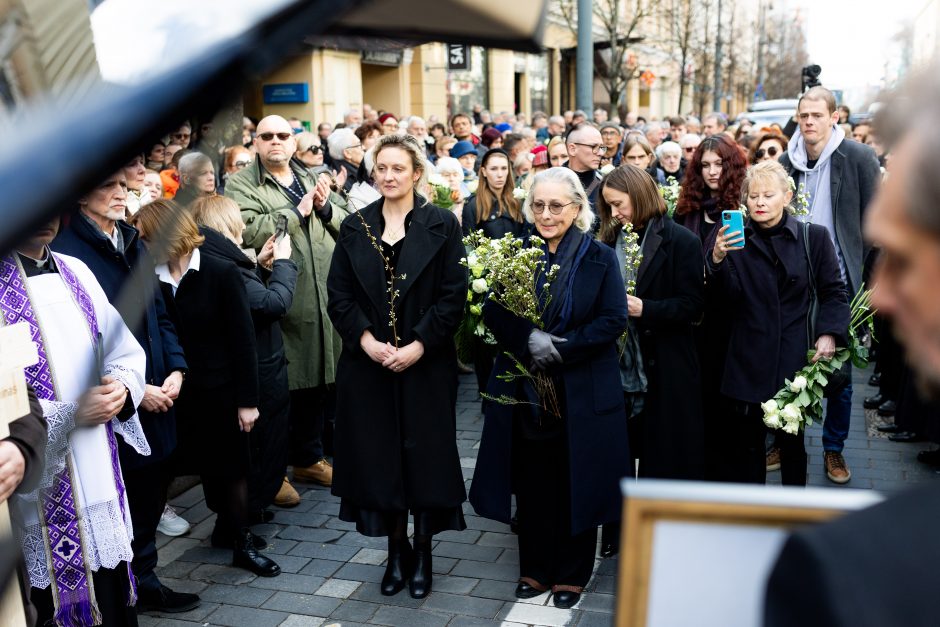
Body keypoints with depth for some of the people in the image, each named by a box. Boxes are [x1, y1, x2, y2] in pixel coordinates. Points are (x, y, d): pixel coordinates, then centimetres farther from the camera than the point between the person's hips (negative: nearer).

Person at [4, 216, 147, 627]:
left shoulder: (75, 272, 9)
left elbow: (126, 353, 12)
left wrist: (122, 387, -8)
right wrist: (70, 414, -19)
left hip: (101, 474, 5)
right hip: (44, 488, -5)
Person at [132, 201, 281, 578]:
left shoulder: (221, 274, -11)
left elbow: (243, 340, -10)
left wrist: (247, 399, -12)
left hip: (222, 389, -3)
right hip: (183, 391, 3)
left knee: (231, 465, 7)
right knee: (207, 465, 15)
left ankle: (240, 539, 22)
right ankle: (229, 526, 34)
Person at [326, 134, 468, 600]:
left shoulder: (441, 225, -2)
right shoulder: (355, 227, 6)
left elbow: (454, 295, -6)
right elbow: (338, 294, 2)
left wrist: (418, 345, -14)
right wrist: (366, 339, -11)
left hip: (426, 364, -2)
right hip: (367, 363, 2)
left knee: (425, 454, 4)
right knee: (378, 456, 6)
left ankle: (422, 553, 22)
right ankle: (396, 551, 23)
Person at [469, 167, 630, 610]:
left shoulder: (600, 259, -3)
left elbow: (614, 320, -9)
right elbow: (493, 314, -2)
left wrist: (561, 348, -18)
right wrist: (529, 340, -19)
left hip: (582, 393, -2)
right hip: (525, 390, 2)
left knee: (575, 483, 7)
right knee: (532, 481, 10)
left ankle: (571, 574, 25)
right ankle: (534, 569, 28)